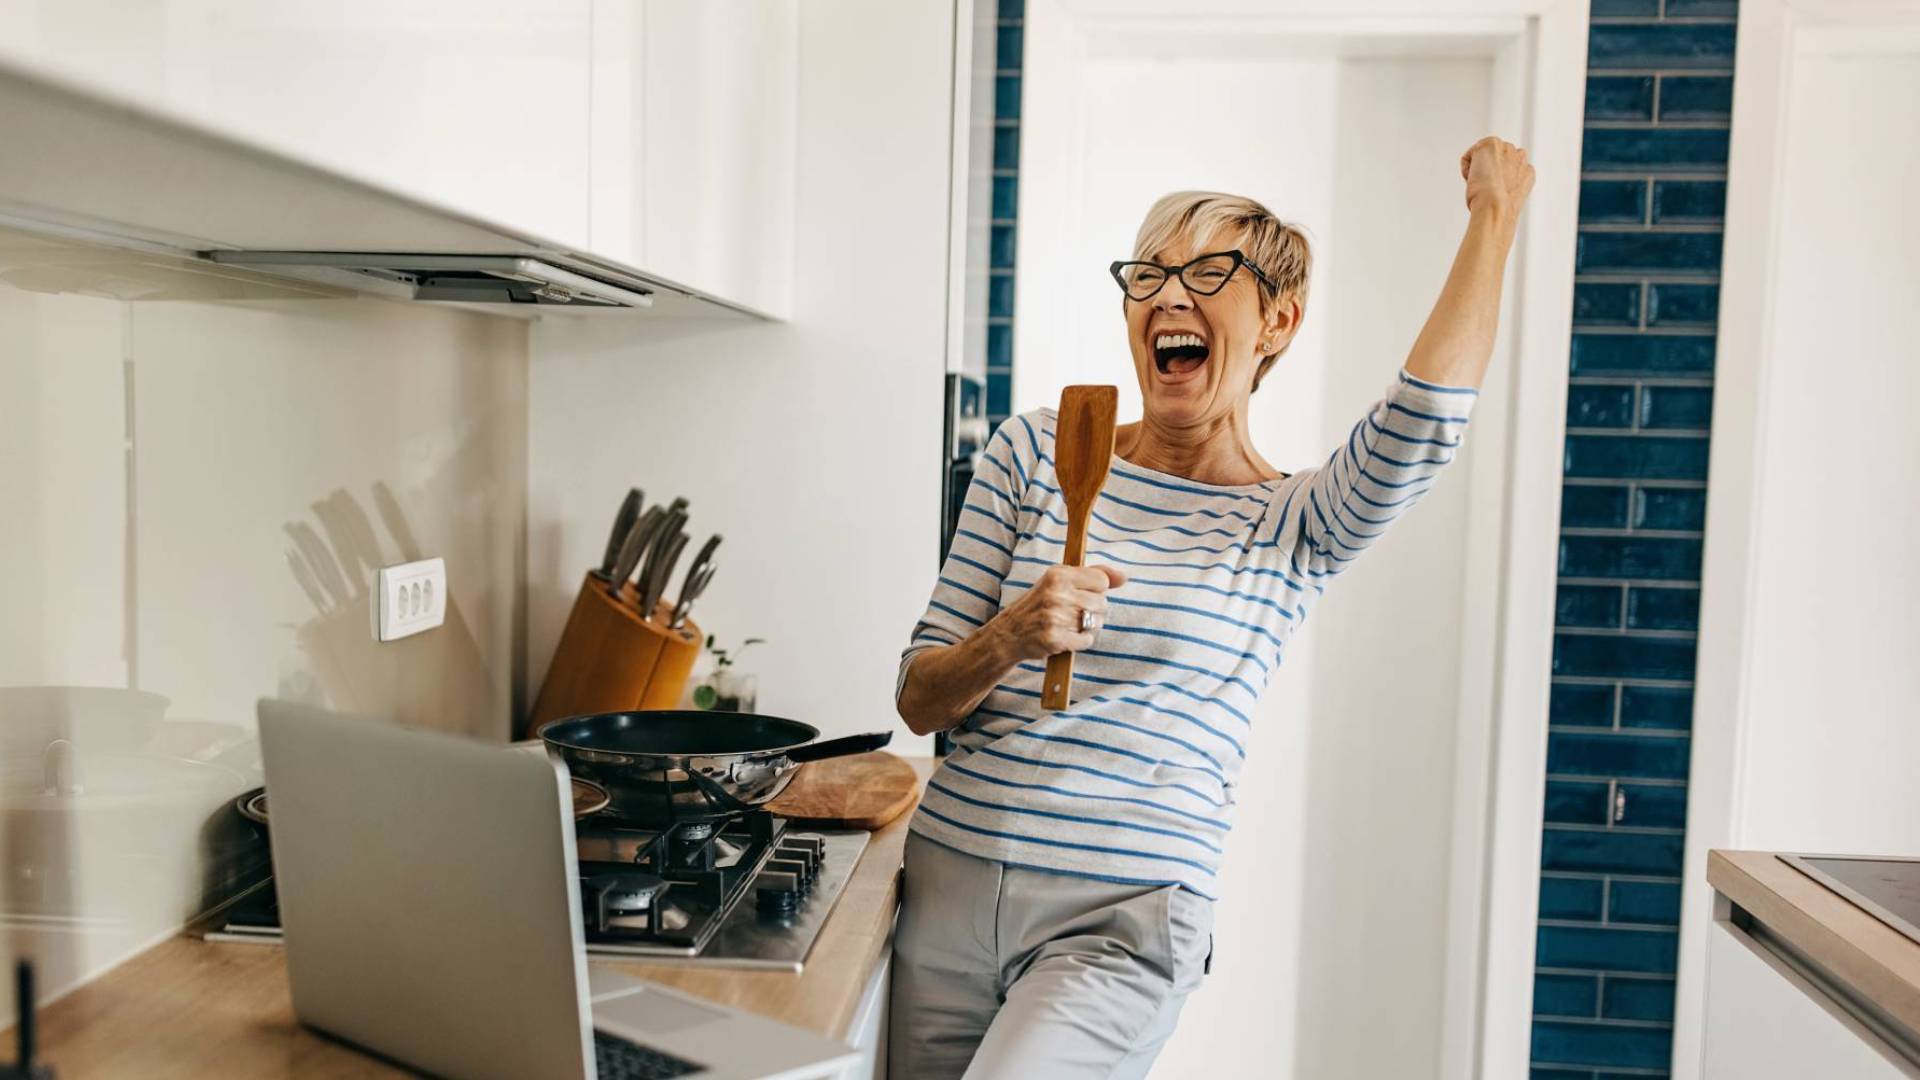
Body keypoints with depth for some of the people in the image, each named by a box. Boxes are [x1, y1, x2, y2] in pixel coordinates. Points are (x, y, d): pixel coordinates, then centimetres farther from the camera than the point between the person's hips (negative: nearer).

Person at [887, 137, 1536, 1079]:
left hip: (1121, 924, -2)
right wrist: (1009, 638, -18)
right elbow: (918, 703, 3)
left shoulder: (1292, 526, 2)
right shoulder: (1034, 451, 4)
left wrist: (1494, 212, -9)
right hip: (948, 887, 3)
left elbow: (1421, 419, -21)